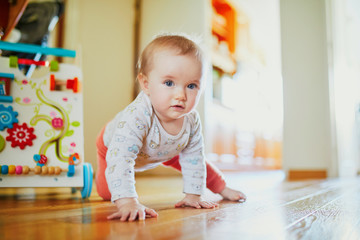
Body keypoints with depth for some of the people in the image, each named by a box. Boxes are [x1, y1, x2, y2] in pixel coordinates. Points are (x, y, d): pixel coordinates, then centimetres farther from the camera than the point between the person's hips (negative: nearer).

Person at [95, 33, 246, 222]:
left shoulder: (191, 120, -31)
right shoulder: (136, 116, -50)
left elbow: (192, 158, -17)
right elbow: (120, 158, -53)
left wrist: (193, 195, -16)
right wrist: (127, 202, -60)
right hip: (113, 145, -4)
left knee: (196, 160, 9)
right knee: (106, 192, -1)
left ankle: (222, 187, 36)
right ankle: (101, 174, 36)